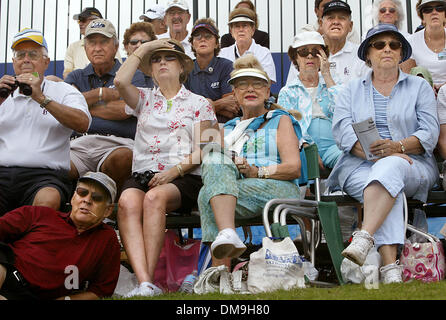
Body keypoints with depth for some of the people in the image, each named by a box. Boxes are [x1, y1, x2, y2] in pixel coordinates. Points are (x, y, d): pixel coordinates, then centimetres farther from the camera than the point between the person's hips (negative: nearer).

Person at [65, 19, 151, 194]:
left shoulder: (133, 76, 17)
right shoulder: (76, 77, 28)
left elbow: (124, 109, -3)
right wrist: (101, 93, 4)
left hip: (117, 143, -1)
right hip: (79, 143, 2)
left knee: (122, 157, -39)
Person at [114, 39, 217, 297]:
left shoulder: (199, 104, 16)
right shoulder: (145, 99, 24)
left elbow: (201, 152, 5)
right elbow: (120, 81, 1)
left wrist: (175, 170, -13)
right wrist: (143, 49, 12)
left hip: (184, 178, -2)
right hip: (142, 174, 2)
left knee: (154, 198, -37)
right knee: (127, 202, -34)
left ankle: (148, 280, -39)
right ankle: (145, 284, -46)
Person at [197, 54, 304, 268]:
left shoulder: (281, 120, 19)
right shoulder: (228, 129, 33)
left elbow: (294, 168, 3)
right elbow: (211, 161, 18)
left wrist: (257, 172, -14)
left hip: (280, 190, -3)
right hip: (230, 189, 4)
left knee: (207, 195, -32)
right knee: (215, 157, -31)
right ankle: (228, 234, -53)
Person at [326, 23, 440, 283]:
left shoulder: (420, 87, 16)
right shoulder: (352, 90, 18)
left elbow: (430, 134, 2)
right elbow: (342, 130, 1)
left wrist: (396, 147, -19)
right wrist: (375, 152, -18)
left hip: (412, 166, 0)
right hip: (360, 165, 1)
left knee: (389, 169, -38)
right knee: (391, 192, -35)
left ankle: (364, 237, -52)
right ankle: (390, 267, -48)